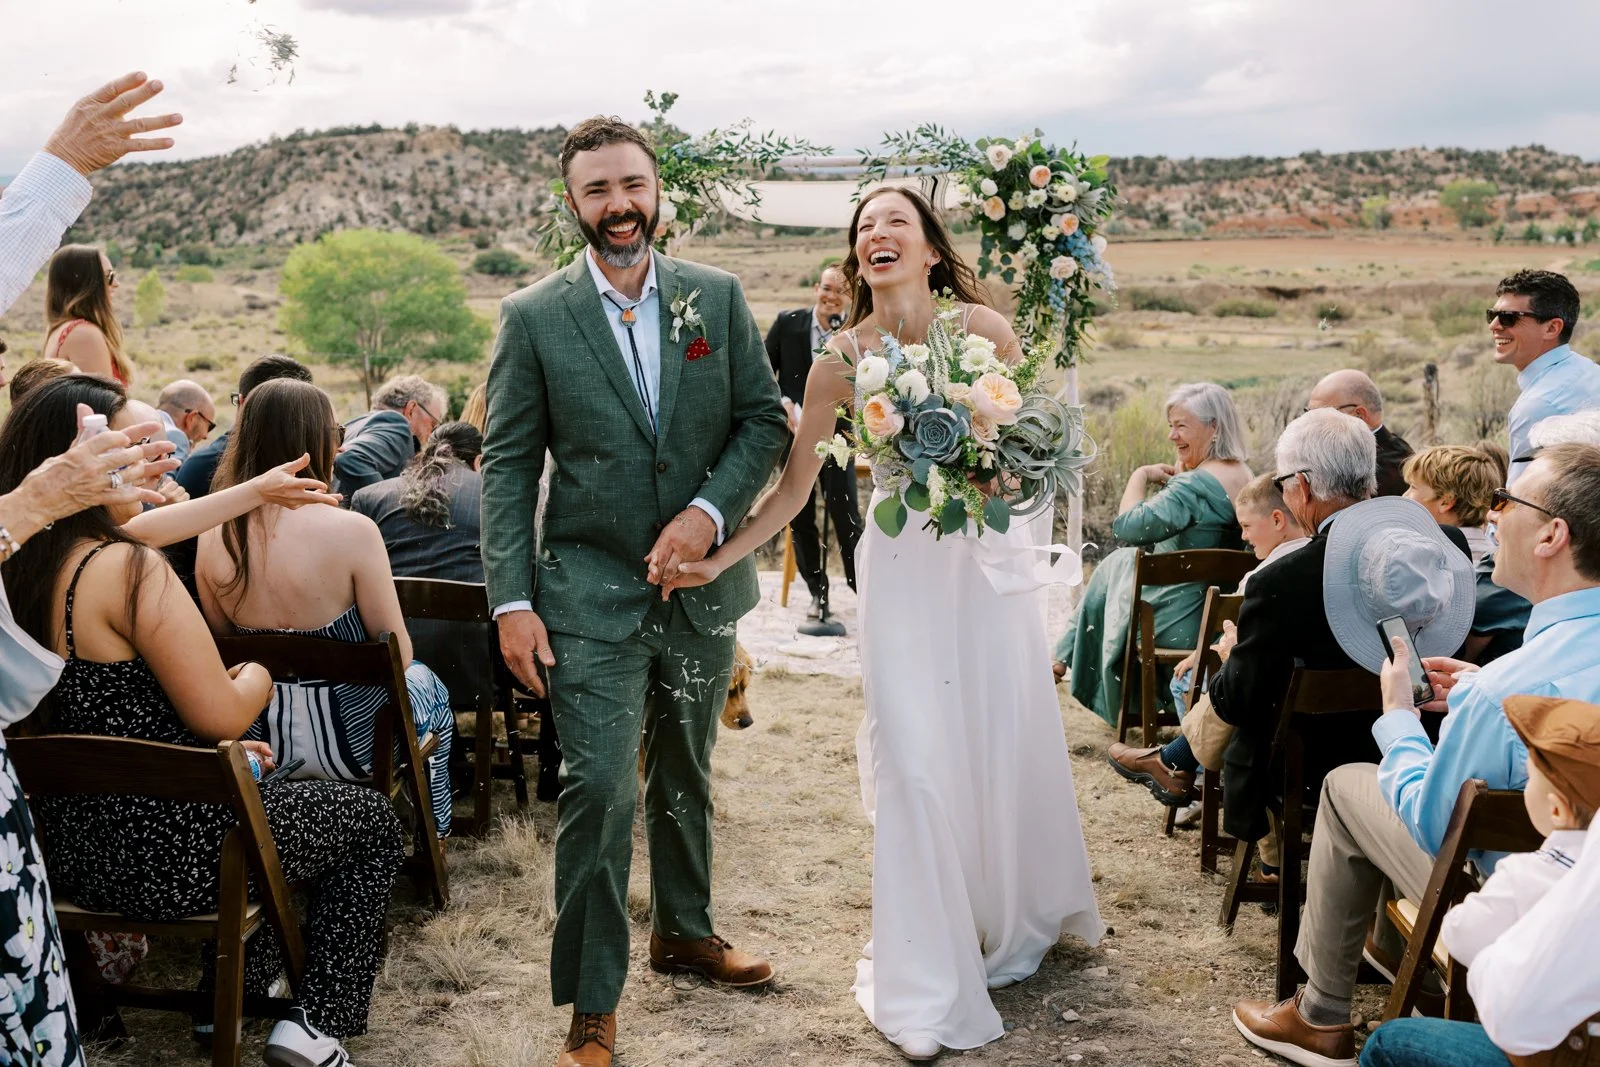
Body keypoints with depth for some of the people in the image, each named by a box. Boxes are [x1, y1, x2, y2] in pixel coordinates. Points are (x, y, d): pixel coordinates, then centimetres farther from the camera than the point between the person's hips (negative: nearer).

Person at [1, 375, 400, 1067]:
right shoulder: (130, 569, -23)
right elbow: (220, 715, -22)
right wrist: (256, 679, 0)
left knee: (252, 788, 36)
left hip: (70, 845, 9)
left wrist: (226, 744, 15)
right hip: (163, 853, -9)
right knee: (371, 820, 13)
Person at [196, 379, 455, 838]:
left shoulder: (212, 536, -9)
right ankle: (430, 833, 45)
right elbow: (399, 655, -15)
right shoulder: (351, 531, -24)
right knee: (425, 684, 31)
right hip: (347, 741, -5)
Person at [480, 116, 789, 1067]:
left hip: (702, 584, 3)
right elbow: (509, 465, -4)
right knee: (600, 789, -8)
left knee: (687, 775, 20)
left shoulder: (718, 297, 3)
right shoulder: (534, 317, -3)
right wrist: (513, 601, -10)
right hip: (592, 594, -3)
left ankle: (685, 932, 42)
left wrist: (710, 510, -13)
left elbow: (765, 419, 3)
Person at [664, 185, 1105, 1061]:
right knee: (915, 757, -2)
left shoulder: (982, 327, -7)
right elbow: (793, 487, -4)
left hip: (990, 555, 1)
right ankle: (926, 987, 10)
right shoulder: (841, 358, -6)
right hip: (903, 566, -1)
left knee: (1009, 742, 9)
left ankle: (1020, 919, 37)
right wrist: (715, 560, -11)